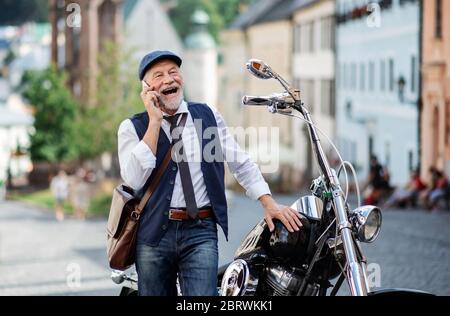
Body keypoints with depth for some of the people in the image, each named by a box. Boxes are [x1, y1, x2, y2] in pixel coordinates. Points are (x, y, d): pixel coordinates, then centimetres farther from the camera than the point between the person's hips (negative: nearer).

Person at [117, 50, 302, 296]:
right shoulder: (132, 127, 3)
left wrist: (269, 203, 2)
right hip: (153, 231, 0)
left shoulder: (208, 116, 12)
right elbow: (134, 179, -12)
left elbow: (241, 164, 14)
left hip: (200, 231, 0)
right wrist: (155, 122, -11)